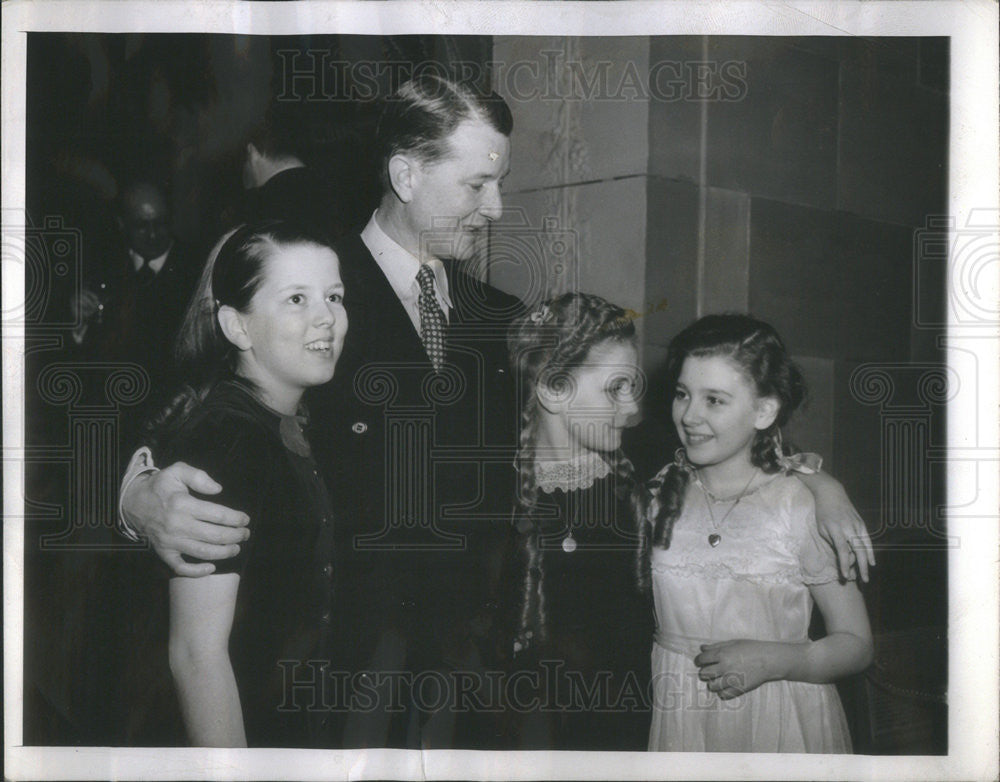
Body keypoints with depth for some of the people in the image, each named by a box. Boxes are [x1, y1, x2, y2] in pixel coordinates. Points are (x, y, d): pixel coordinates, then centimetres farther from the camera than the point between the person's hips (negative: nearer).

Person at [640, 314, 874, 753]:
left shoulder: (806, 504, -11)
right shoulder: (661, 493, 0)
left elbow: (856, 644, -6)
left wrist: (770, 660, -19)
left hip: (779, 726, -3)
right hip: (676, 721, 3)